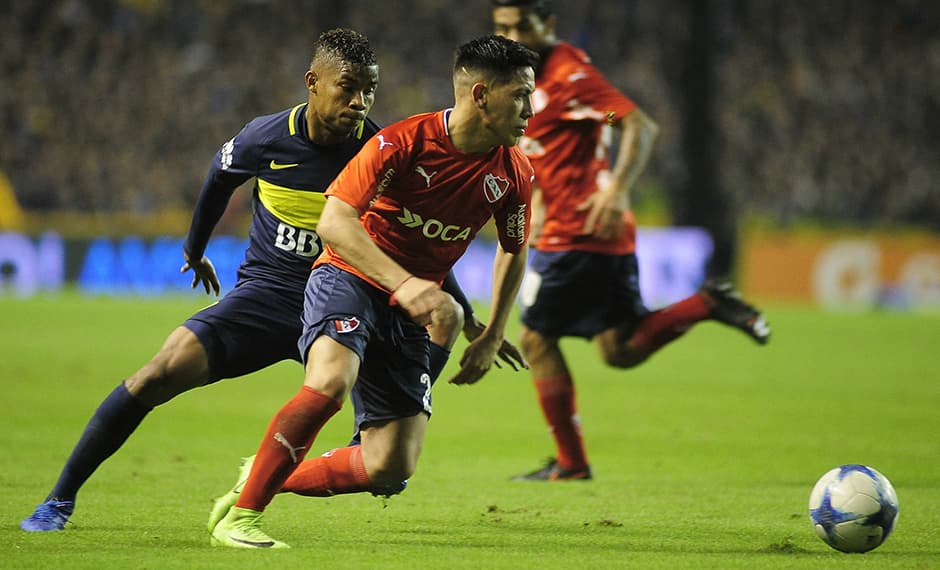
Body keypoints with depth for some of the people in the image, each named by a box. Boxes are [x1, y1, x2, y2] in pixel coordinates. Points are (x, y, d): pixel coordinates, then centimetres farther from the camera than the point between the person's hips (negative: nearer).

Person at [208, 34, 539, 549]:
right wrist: (404, 282, -37)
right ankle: (238, 516, -24)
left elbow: (512, 253, 17)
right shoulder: (404, 142, -19)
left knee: (391, 472, -7)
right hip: (349, 277, -5)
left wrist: (491, 338, 13)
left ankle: (269, 478, 16)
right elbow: (334, 222, -26)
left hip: (409, 314, 5)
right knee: (330, 382, -36)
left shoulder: (514, 175, -3)